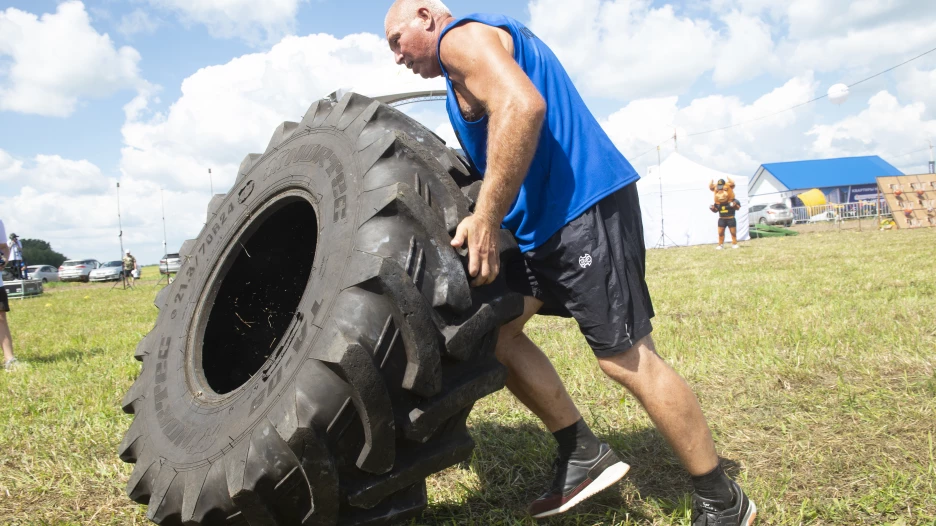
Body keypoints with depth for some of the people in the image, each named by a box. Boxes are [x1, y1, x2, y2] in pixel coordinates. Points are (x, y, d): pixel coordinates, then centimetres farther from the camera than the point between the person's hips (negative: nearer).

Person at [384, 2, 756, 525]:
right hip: (553, 215, 11)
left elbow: (523, 106, -24)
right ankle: (584, 455, 14)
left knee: (628, 359, -8)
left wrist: (485, 219, -23)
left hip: (586, 206, -10)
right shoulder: (476, 49, 28)